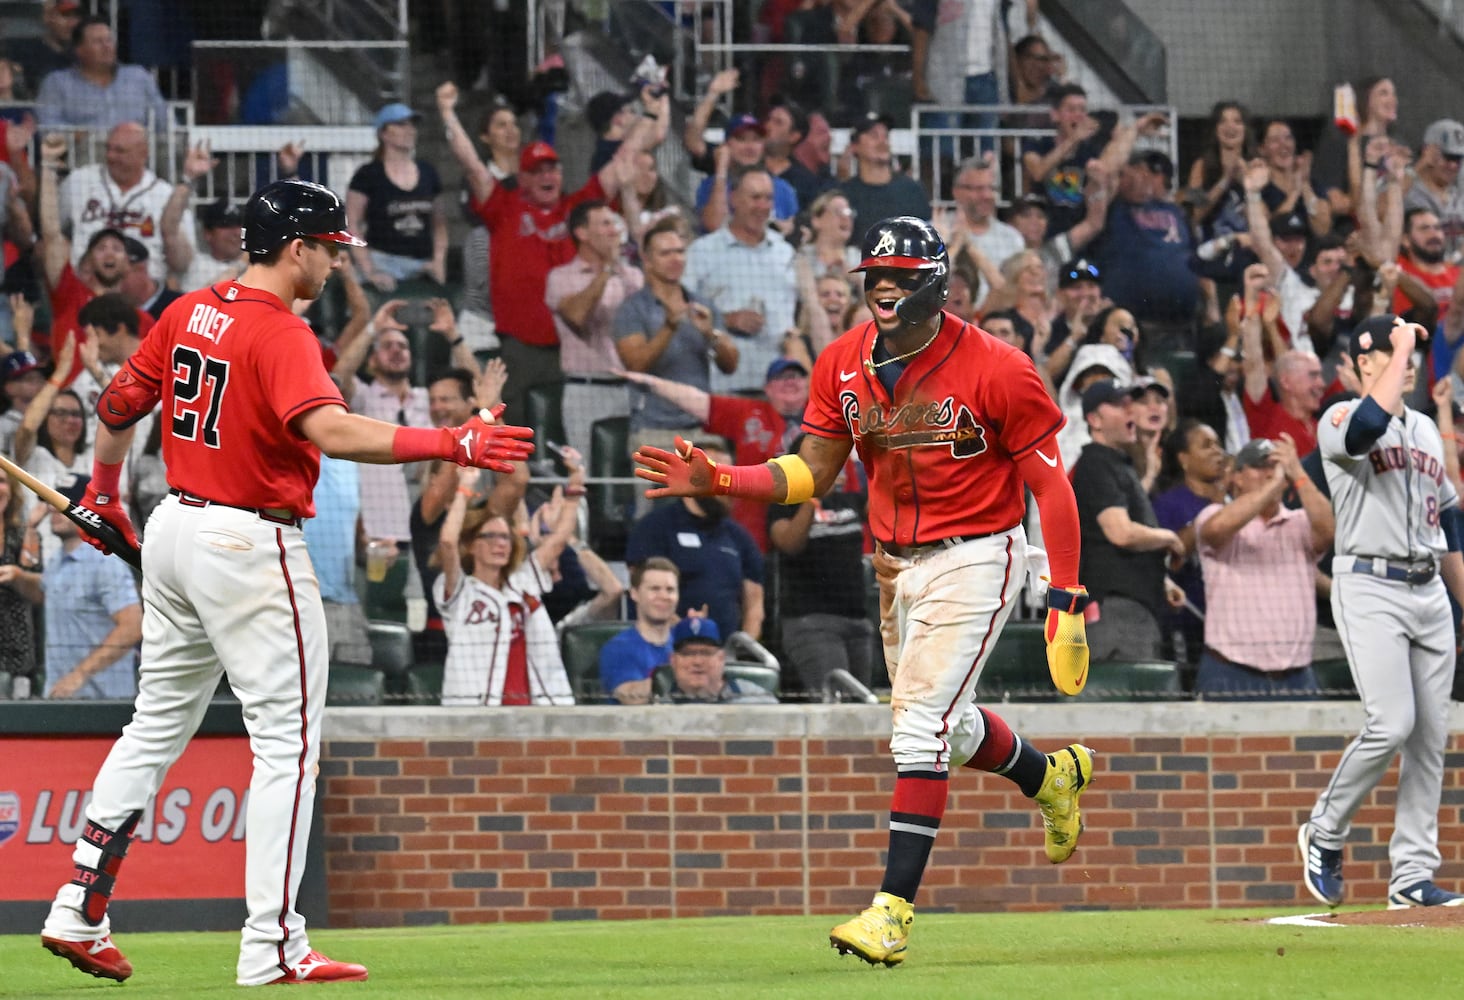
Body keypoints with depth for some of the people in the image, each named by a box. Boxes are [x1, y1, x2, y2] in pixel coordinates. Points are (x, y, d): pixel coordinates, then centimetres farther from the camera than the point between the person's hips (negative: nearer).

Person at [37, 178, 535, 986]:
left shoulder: (190, 313, 7)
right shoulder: (280, 334, -18)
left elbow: (118, 406, 16)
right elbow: (333, 432, -33)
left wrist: (103, 494, 32)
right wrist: (452, 445, -36)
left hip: (175, 528, 9)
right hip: (251, 547, -9)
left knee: (158, 724, 19)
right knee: (288, 744, -4)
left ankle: (79, 912, 17)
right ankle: (272, 948, -7)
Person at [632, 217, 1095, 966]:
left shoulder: (995, 370, -18)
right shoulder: (844, 365, -1)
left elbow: (1049, 485, -14)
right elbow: (814, 471, 6)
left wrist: (1066, 601, -17)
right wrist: (717, 481, -10)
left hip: (972, 560, -7)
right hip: (895, 565, 7)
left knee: (921, 723, -17)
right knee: (945, 729, 20)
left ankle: (893, 909, -18)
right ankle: (1052, 777, 52)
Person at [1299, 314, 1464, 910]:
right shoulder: (1341, 420, -2)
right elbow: (1368, 426, -29)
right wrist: (1403, 347, -17)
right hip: (1369, 587, -7)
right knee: (1393, 724, -18)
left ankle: (1413, 876, 5)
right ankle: (1324, 833, 3)